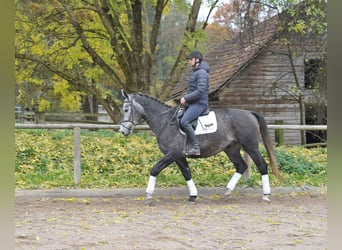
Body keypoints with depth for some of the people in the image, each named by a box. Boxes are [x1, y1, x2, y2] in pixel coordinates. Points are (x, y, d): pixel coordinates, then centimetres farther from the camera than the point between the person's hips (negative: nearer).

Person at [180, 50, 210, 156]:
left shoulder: (202, 73, -13)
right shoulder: (195, 72, 19)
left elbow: (200, 91, -23)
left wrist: (186, 98, -17)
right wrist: (186, 98, 13)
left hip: (199, 104, -11)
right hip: (192, 103, 11)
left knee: (184, 122, -27)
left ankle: (195, 147, -24)